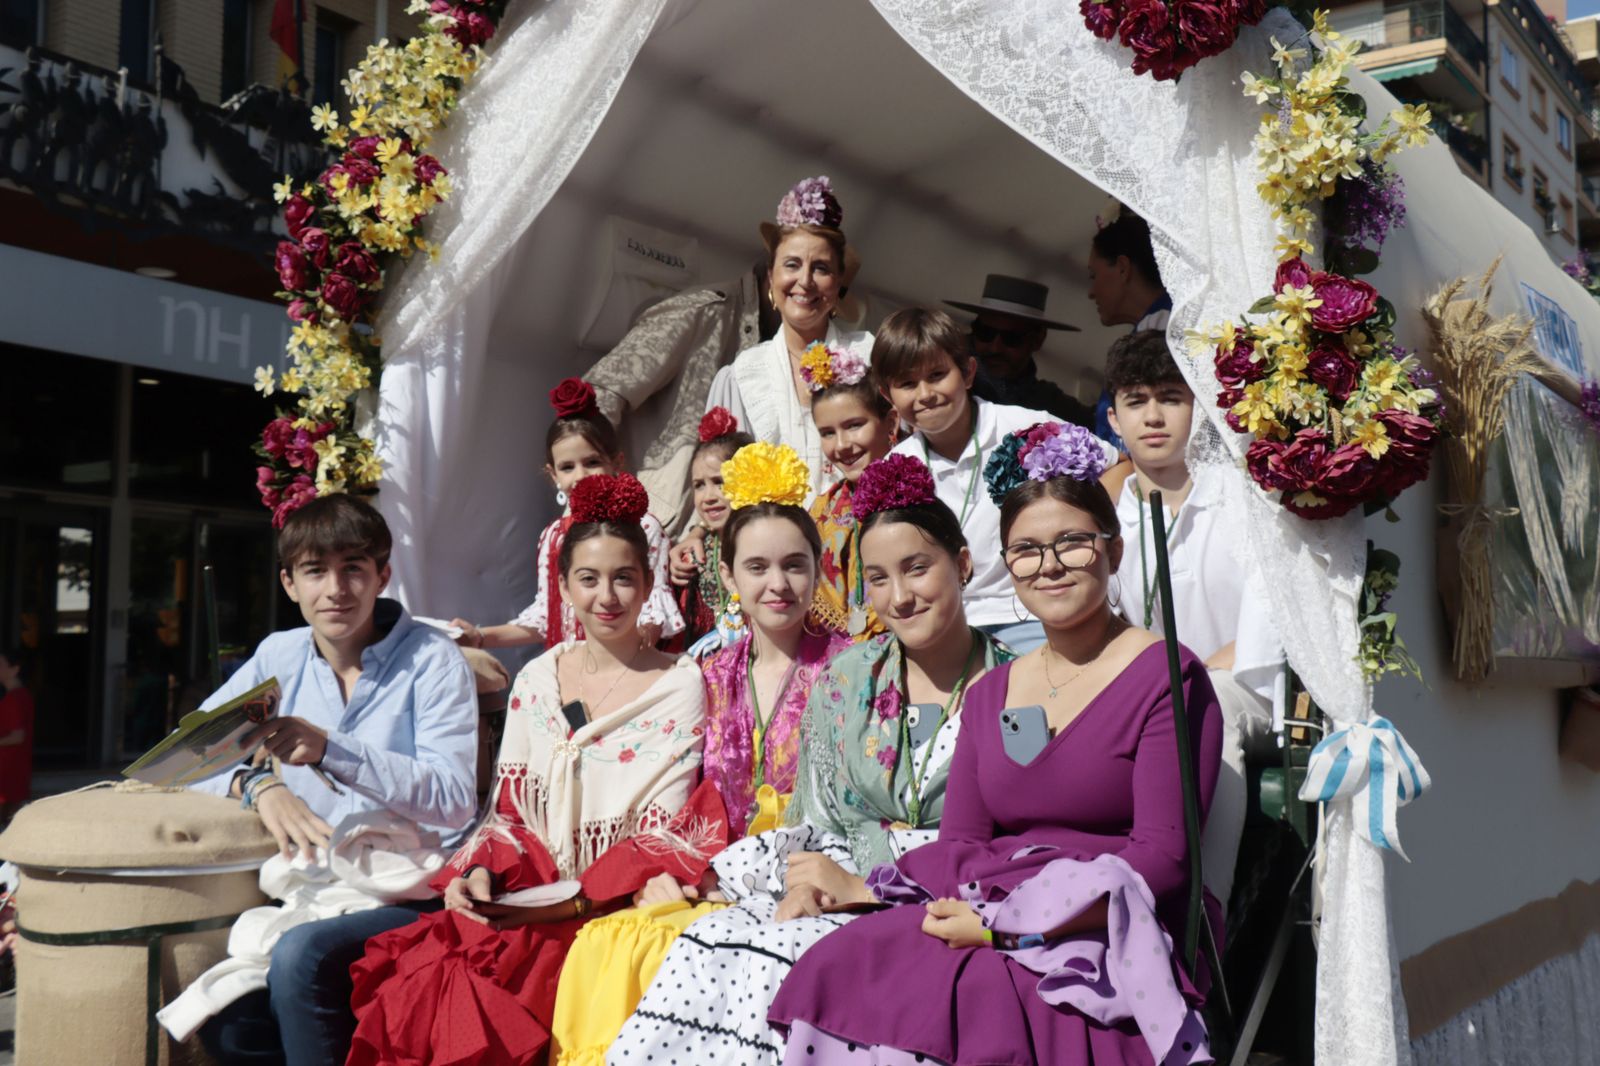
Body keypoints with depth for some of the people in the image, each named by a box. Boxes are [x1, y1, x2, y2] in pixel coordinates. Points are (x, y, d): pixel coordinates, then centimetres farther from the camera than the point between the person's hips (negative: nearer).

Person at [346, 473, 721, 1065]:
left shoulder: (679, 685, -1)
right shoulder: (537, 678, 12)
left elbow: (664, 837, -5)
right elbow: (509, 809, 14)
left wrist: (577, 900, -18)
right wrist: (480, 871, -7)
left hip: (614, 909, -4)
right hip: (527, 899, 4)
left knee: (476, 989, -29)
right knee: (406, 976, -24)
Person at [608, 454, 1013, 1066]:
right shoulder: (843, 680, 10)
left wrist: (867, 890, -14)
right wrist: (807, 886, -9)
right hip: (833, 895, 4)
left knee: (778, 957, -30)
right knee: (708, 942, -25)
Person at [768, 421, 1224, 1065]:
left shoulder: (1167, 677, 0)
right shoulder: (991, 694, 19)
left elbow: (1162, 859, -8)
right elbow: (958, 843, 14)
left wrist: (1009, 926, -15)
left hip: (1103, 940, -5)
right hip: (976, 920, 5)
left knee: (975, 994, -35)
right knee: (837, 967, -22)